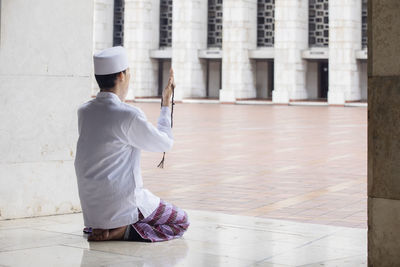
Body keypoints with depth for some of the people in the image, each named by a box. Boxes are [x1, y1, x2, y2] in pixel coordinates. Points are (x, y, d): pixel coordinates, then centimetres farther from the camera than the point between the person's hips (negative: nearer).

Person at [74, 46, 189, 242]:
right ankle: (123, 231, -9)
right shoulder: (129, 115, -18)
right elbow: (165, 143, -3)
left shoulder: (83, 112, 1)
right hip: (122, 207, -8)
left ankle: (99, 228, 14)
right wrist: (166, 104, 10)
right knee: (181, 222, 12)